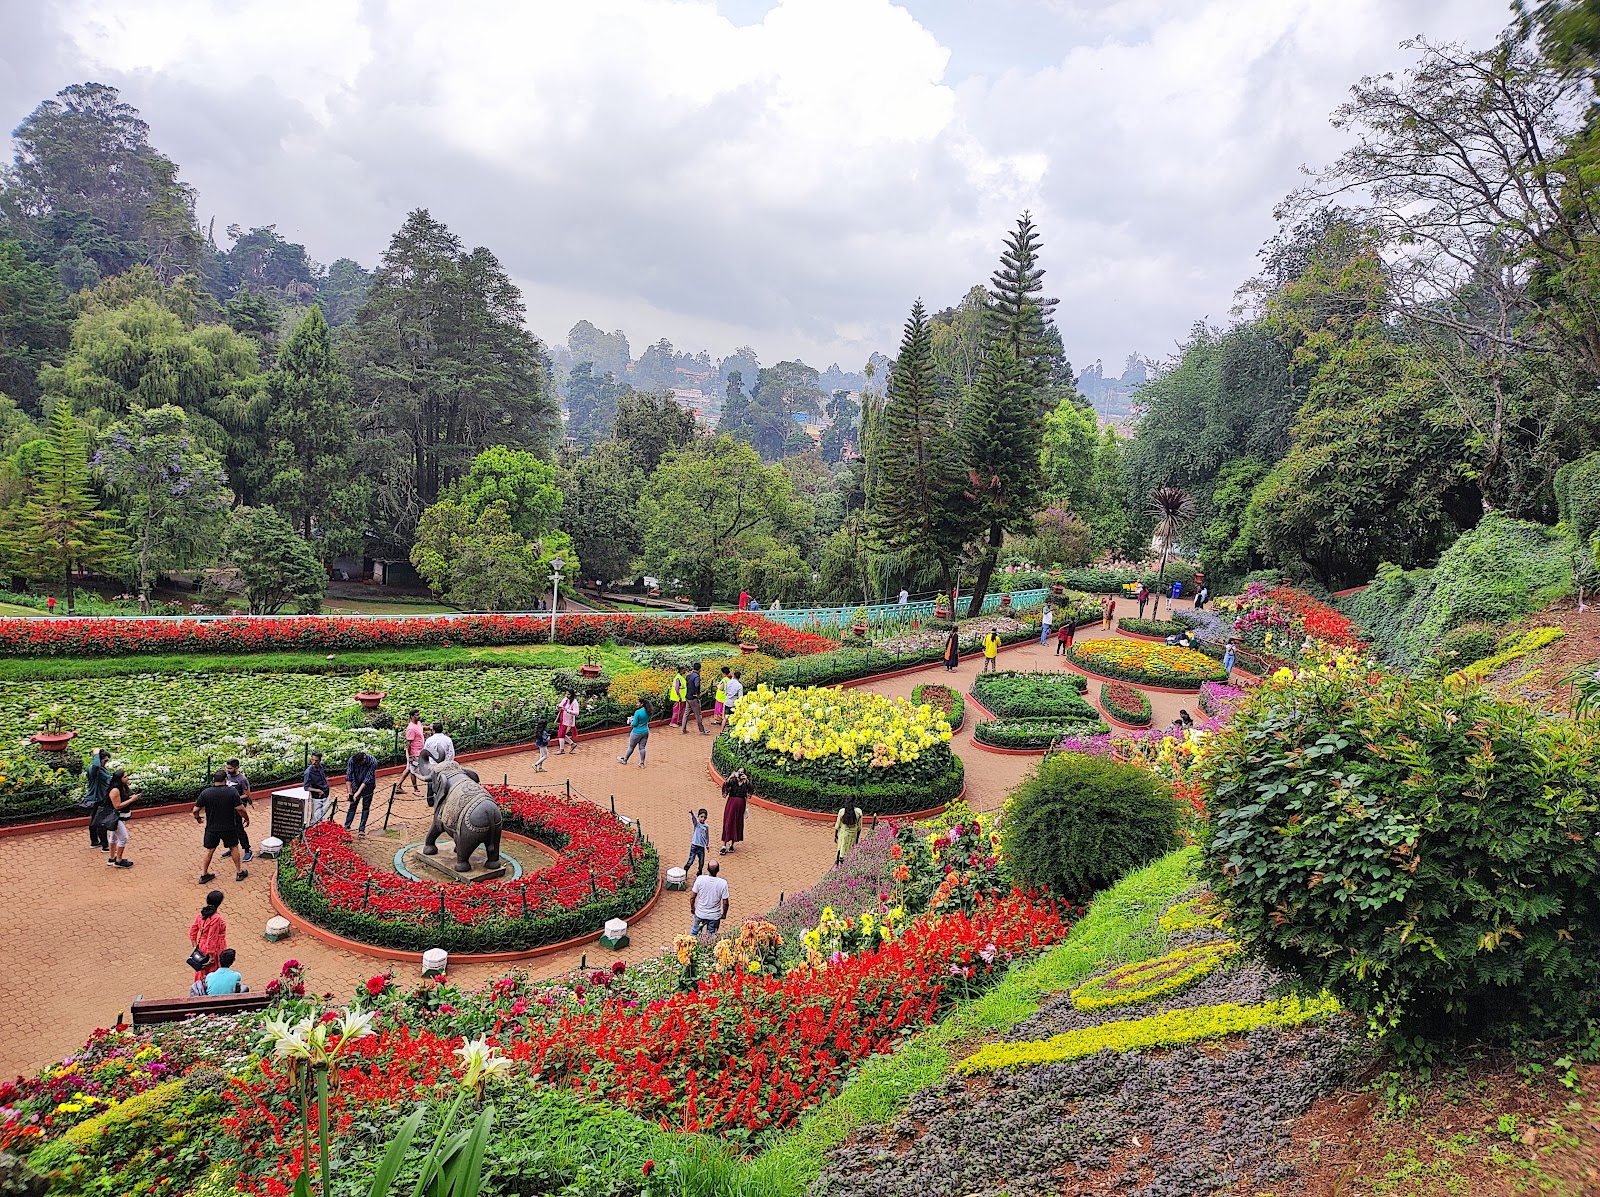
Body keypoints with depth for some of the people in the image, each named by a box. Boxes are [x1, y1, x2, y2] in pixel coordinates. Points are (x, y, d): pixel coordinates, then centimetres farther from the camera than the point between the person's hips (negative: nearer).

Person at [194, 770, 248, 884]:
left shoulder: (205, 793, -8)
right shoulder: (232, 791, -15)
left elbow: (196, 810, -4)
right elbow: (240, 808, -16)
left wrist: (197, 818, 18)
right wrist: (246, 818, 1)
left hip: (212, 827, 1)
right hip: (229, 827, -1)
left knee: (209, 850, 17)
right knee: (234, 847, 16)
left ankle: (204, 874, 24)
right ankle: (239, 872, 22)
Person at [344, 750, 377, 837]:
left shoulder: (373, 761, -31)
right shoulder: (352, 760, -24)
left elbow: (367, 779, -27)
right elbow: (348, 777, -18)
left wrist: (358, 792, -28)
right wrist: (350, 793, -19)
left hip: (367, 787, -2)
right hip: (356, 786, 2)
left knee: (366, 808, 4)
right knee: (352, 806, 6)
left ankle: (362, 830, 10)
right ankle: (346, 827, 14)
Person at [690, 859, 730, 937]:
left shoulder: (700, 879, -21)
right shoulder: (723, 883, -22)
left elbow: (692, 897, -11)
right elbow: (725, 903, -14)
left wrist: (692, 907, 8)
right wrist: (724, 914, 5)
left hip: (700, 914, 1)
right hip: (715, 916, -1)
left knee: (694, 932, 25)